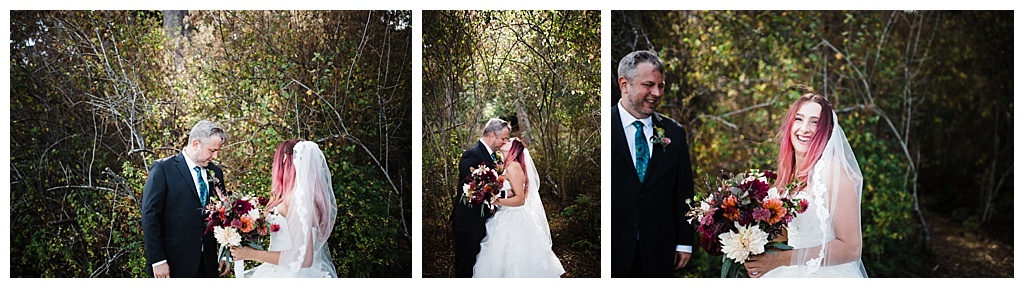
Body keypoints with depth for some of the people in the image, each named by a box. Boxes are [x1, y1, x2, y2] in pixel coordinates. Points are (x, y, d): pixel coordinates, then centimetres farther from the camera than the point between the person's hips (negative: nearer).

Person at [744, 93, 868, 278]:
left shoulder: (833, 170, -14)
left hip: (828, 277, -6)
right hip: (793, 277, 6)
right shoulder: (789, 173, 6)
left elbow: (850, 248, -18)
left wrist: (780, 259, -20)